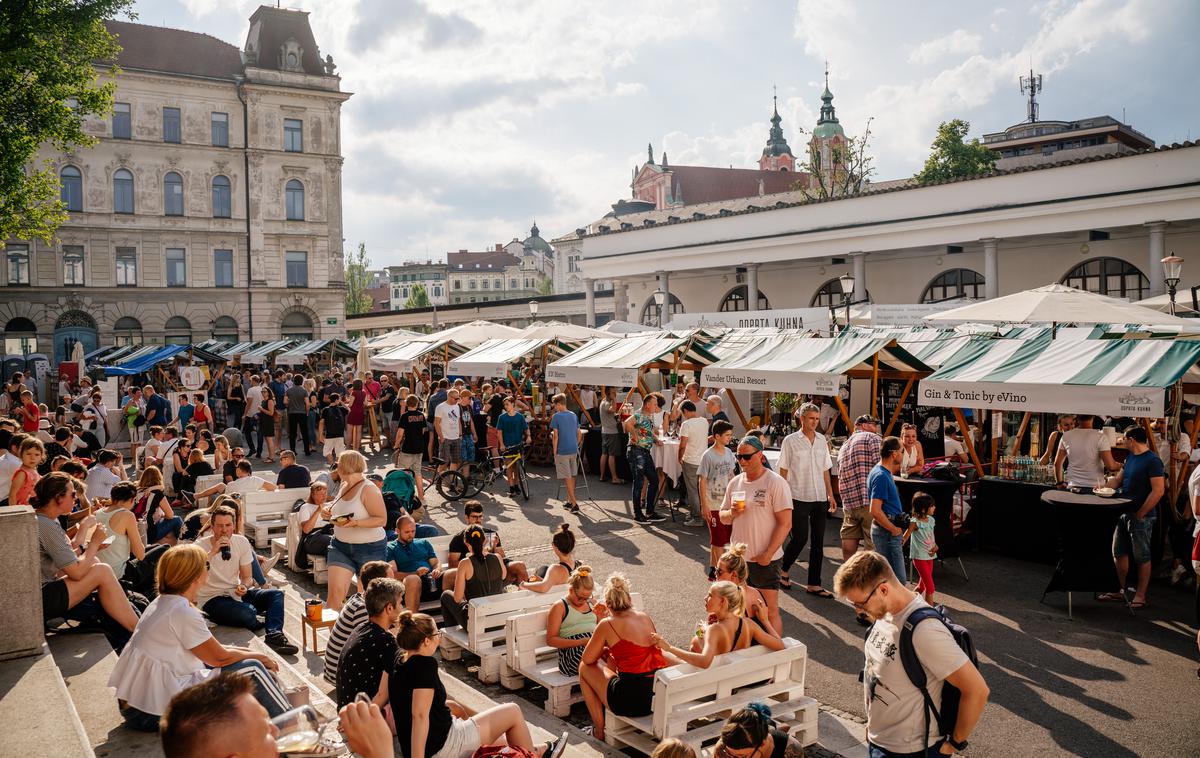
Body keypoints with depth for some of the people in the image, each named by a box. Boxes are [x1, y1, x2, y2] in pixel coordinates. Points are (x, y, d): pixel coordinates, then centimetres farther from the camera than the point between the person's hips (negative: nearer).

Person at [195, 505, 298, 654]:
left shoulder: (241, 542, 3)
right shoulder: (201, 545, -11)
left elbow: (246, 576, 9)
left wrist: (243, 587, -14)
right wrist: (212, 552, -32)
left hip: (236, 593, 6)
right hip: (211, 599, -6)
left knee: (276, 594, -16)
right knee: (247, 613, -35)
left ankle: (274, 636, -35)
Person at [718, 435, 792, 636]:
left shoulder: (775, 483, -11)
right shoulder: (735, 483, 8)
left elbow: (785, 523, -14)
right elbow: (723, 517, 16)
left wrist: (768, 554, -18)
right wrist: (732, 513, -8)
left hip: (765, 559, -6)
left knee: (770, 611, -2)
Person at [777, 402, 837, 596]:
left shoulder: (822, 440, 10)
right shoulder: (790, 440, -4)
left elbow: (825, 469, 16)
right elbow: (783, 471, -2)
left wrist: (830, 495, 11)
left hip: (820, 498, 5)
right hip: (799, 498, -5)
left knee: (818, 541, 5)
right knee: (800, 538, -5)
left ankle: (814, 584, 13)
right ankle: (783, 570, 21)